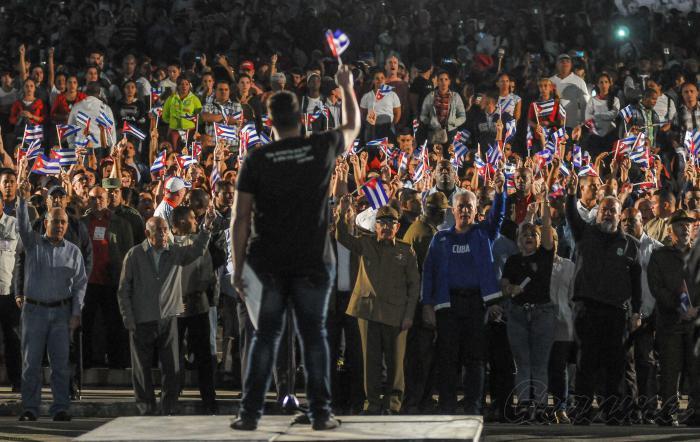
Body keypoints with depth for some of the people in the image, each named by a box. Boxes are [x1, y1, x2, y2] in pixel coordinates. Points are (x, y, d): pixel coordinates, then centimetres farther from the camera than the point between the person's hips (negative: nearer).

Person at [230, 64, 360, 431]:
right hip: (312, 262, 0)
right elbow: (353, 127, 21)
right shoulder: (322, 148, -2)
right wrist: (346, 88, 36)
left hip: (270, 263, 0)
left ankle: (250, 413, 2)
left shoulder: (256, 160, -4)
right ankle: (320, 413, 7)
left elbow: (241, 218, -4)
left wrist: (238, 267, 2)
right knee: (313, 335, 7)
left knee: (265, 336, 5)